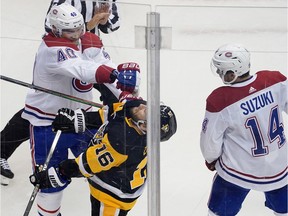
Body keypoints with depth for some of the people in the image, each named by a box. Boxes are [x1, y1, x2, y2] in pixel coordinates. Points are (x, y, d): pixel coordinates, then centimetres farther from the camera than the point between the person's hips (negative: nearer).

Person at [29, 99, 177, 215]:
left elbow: (88, 164, -29)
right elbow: (107, 114, 1)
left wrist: (58, 175, -18)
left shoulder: (122, 141, -40)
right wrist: (75, 120, -3)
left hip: (114, 194, -9)